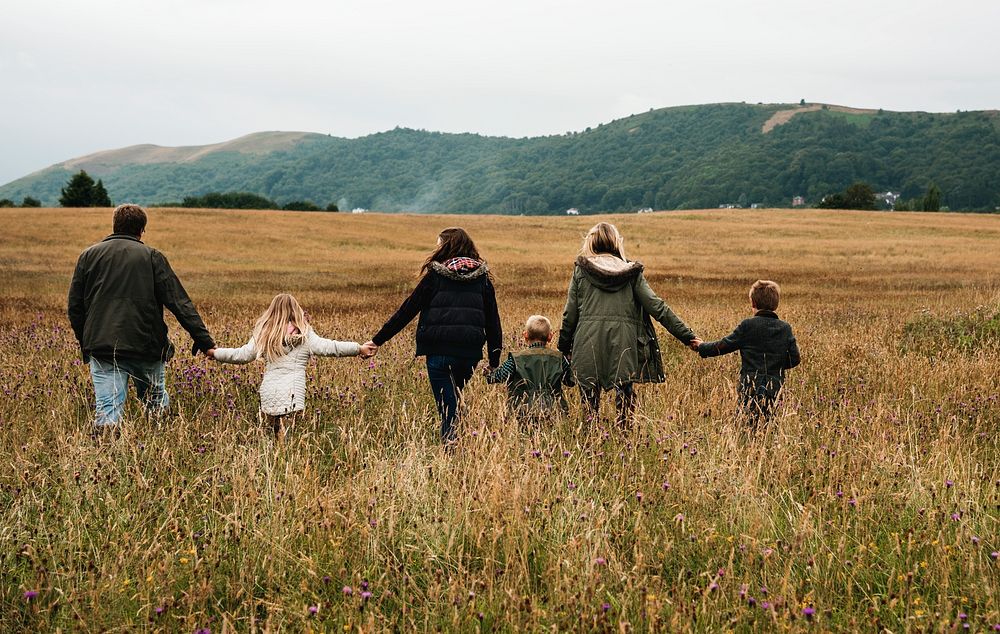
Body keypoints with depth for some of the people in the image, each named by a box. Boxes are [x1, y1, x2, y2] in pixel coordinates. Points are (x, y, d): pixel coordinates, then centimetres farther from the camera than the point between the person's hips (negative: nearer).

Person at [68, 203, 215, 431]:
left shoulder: (88, 256, 10)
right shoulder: (152, 257, 3)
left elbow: (74, 306, 11)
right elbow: (179, 302, -3)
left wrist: (85, 341, 23)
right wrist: (203, 339, -5)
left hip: (102, 348, 1)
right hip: (146, 347, -1)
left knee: (107, 410, -4)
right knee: (157, 403, 18)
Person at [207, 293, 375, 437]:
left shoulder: (263, 335, 8)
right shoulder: (305, 335, 0)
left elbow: (242, 355, 11)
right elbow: (328, 347, -7)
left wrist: (215, 353, 26)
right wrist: (359, 349, -3)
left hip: (268, 392, 2)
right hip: (291, 394, -2)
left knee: (276, 436, 7)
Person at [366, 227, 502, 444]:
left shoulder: (435, 275, -1)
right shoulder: (482, 278, 8)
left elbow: (407, 311, 0)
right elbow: (493, 322, 8)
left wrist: (378, 340, 6)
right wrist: (494, 363, 14)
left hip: (439, 349, -4)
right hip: (470, 351, 4)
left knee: (447, 404, 2)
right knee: (453, 398, 21)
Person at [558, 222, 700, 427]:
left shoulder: (581, 271, 6)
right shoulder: (631, 272, 6)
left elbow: (570, 313, 5)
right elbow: (656, 306, 3)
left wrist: (564, 346, 16)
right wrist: (686, 335, 5)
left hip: (588, 343, 0)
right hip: (623, 342, 0)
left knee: (590, 402, 8)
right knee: (625, 397, 7)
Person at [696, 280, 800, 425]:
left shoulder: (747, 326, -8)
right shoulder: (785, 328, 3)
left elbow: (722, 346, -2)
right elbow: (794, 359, 4)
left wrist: (701, 347, 14)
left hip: (750, 388, -4)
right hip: (775, 390, 4)